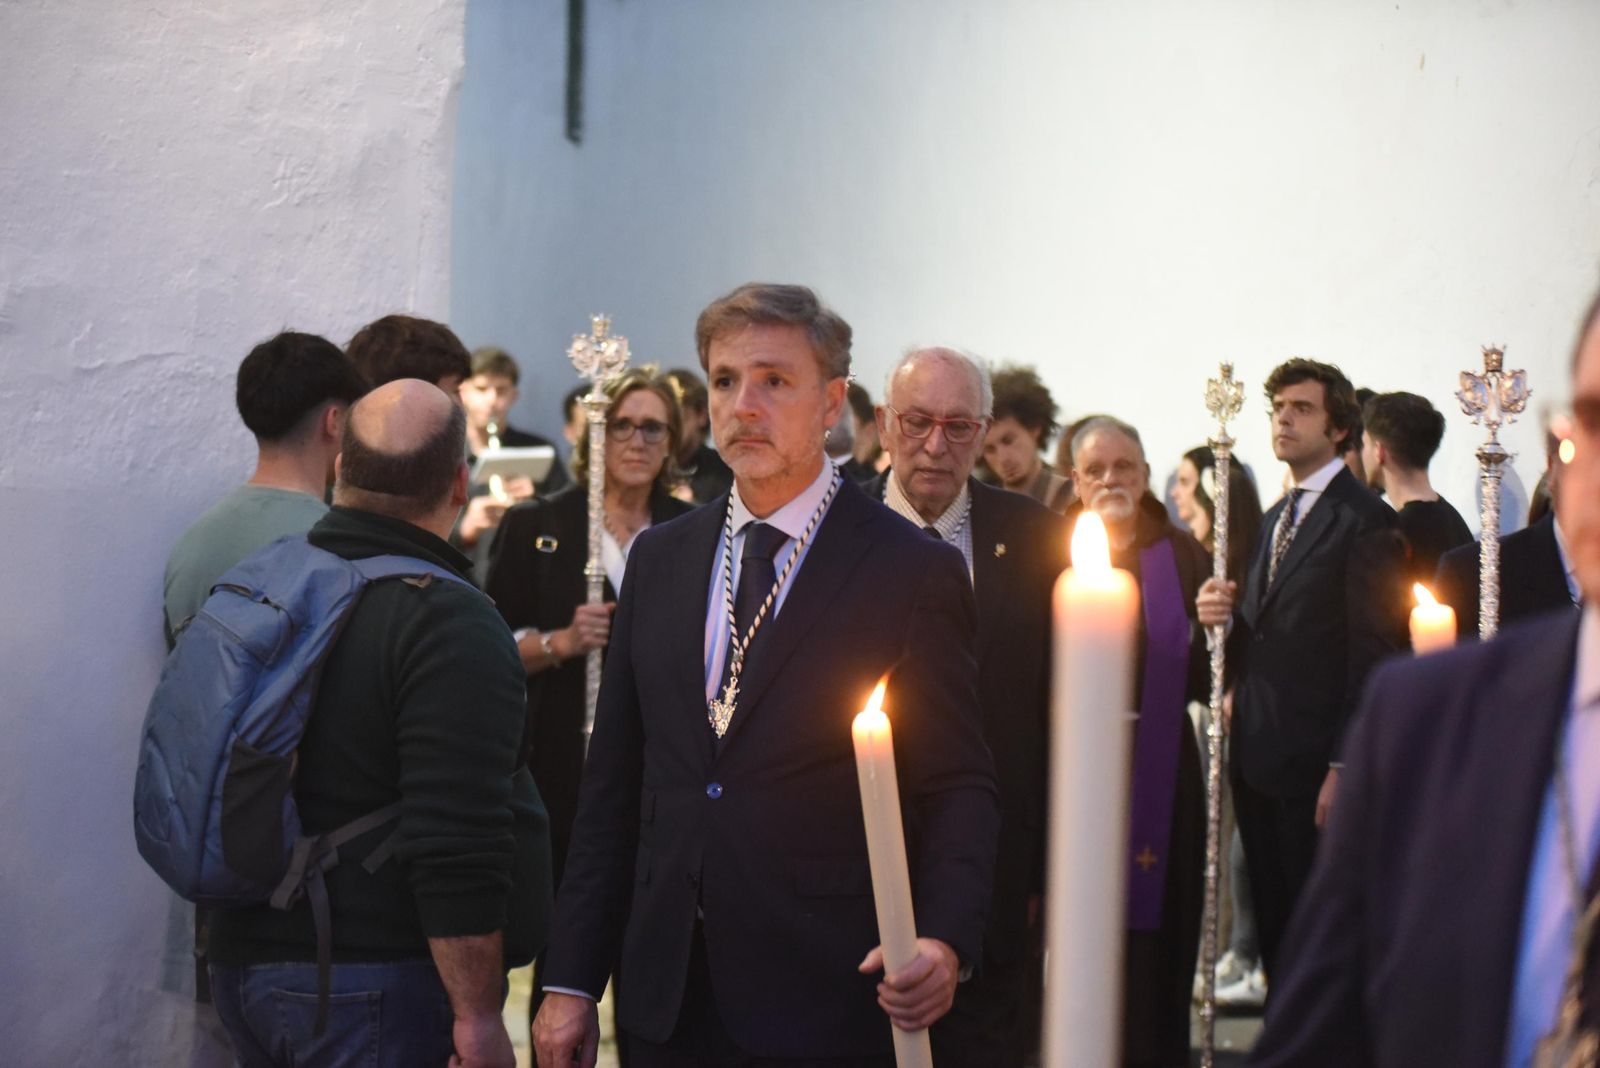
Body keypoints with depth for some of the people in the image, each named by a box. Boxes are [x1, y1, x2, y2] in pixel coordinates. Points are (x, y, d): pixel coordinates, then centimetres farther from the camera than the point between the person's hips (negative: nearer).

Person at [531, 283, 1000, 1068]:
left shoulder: (914, 573, -5)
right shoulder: (659, 560, 11)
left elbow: (957, 790, -6)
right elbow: (613, 783, 11)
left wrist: (944, 942, -24)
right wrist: (570, 981, 7)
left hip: (828, 1005, -4)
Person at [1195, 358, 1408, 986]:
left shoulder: (1365, 522, -9)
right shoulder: (1275, 519, 19)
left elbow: (1373, 653, -14)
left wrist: (1345, 768, -18)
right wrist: (1222, 617, 0)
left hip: (1316, 768, -8)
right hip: (1259, 762, 8)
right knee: (1275, 934, 12)